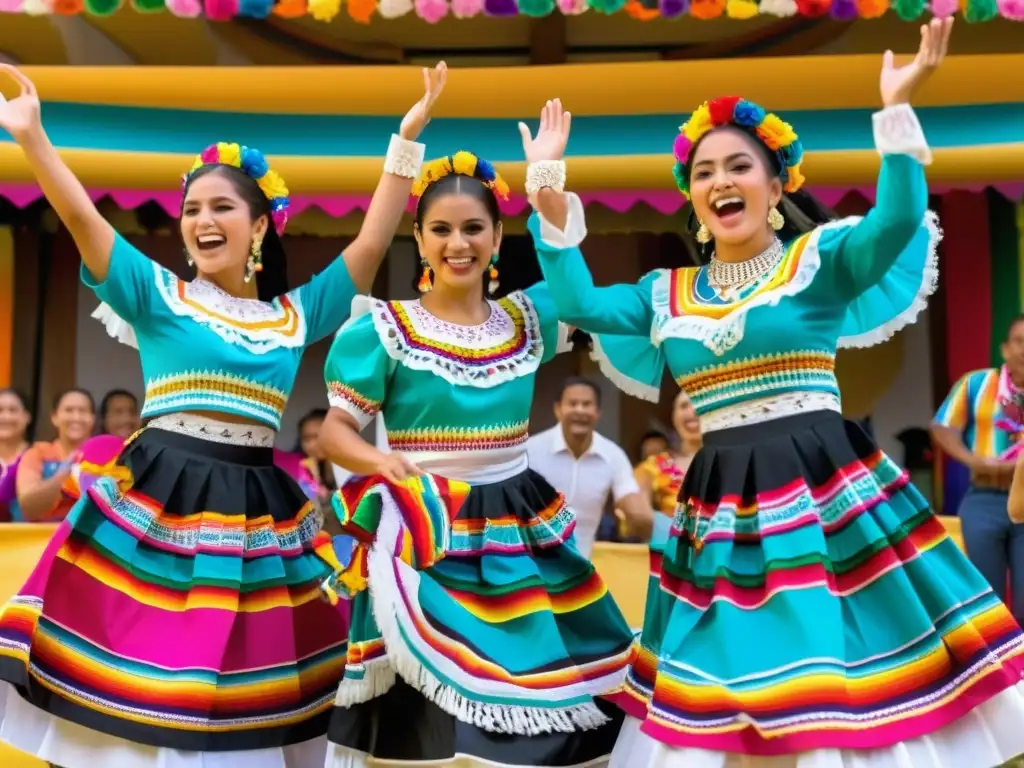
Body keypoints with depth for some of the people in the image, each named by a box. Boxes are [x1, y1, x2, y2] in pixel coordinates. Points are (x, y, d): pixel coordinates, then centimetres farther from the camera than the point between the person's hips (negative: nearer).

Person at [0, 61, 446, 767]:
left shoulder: (297, 313, 11)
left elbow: (373, 242, 7)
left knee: (243, 708, 7)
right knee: (139, 689, 0)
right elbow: (81, 218, -3)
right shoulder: (158, 295, 7)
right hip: (156, 500, -2)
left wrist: (408, 138, 4)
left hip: (254, 509, 2)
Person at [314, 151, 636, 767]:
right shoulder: (387, 330, -3)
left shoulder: (528, 321, 8)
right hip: (427, 533, -4)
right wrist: (380, 461, -21)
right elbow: (336, 429, 0)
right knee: (429, 716, -4)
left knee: (529, 689, 7)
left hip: (518, 532, 4)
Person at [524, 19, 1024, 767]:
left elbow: (897, 223, -17)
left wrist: (898, 110, -25)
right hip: (721, 501, 4)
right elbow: (579, 304, 0)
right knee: (727, 675, 10)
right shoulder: (666, 294, 11)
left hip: (826, 487, -4)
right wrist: (548, 186, 0)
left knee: (848, 676, -2)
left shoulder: (820, 259, 0)